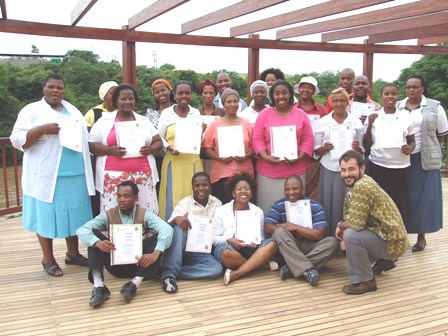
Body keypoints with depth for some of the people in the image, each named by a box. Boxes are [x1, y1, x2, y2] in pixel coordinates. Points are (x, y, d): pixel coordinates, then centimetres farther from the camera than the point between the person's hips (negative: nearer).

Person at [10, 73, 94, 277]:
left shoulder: (73, 110, 16)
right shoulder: (32, 111, -1)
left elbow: (83, 138, 20)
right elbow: (17, 140, -9)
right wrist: (42, 129, -22)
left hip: (75, 175, 5)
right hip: (47, 176, -5)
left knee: (73, 213, 10)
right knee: (46, 215, 3)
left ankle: (73, 254, 25)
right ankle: (48, 259, 17)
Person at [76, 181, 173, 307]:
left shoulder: (145, 214, -2)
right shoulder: (108, 215, 2)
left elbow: (167, 229, -19)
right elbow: (81, 230, -11)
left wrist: (155, 254, -37)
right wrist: (98, 243, -33)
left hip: (140, 263, -1)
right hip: (116, 265, 1)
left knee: (158, 236, -24)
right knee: (93, 233, -16)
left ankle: (135, 283, -35)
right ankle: (98, 286, -34)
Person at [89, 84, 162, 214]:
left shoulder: (144, 121, 14)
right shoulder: (104, 121, 7)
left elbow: (158, 142, 15)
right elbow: (91, 145, 4)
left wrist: (150, 149, -7)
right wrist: (110, 150, -14)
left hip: (143, 176, 2)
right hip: (114, 177, -2)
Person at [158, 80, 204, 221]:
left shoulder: (196, 113, 9)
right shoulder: (166, 113, 1)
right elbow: (159, 137, 3)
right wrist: (169, 148, -15)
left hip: (193, 162, 2)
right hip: (173, 162, -2)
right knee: (173, 200, 0)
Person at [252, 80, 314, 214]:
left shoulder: (301, 114, 5)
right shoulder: (264, 114, 3)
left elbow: (308, 139, 4)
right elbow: (257, 139, 0)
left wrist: (299, 158, -10)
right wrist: (266, 157, -15)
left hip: (296, 170, 1)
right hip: (268, 170, -1)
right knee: (269, 207, 6)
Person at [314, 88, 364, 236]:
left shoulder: (356, 122, 6)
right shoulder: (322, 122, 4)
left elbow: (361, 151, 9)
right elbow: (316, 151, 5)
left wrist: (357, 148, -13)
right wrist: (325, 148, -15)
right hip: (329, 169, 0)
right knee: (328, 205, 0)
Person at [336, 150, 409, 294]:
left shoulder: (361, 187, -25)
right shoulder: (355, 184, 6)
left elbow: (356, 223, -28)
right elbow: (349, 215, 13)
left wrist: (340, 226, -7)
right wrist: (343, 225, -7)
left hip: (391, 241, -10)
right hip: (384, 234, 10)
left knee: (351, 235, -29)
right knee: (348, 230, 24)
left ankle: (365, 281, -12)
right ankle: (384, 261, 26)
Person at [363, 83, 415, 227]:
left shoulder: (405, 117, 6)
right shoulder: (373, 117, 3)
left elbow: (412, 141, 14)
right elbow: (366, 146, 1)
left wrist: (410, 148, -9)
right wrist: (370, 124, -11)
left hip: (401, 167, 1)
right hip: (378, 166, -1)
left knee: (400, 205, 2)